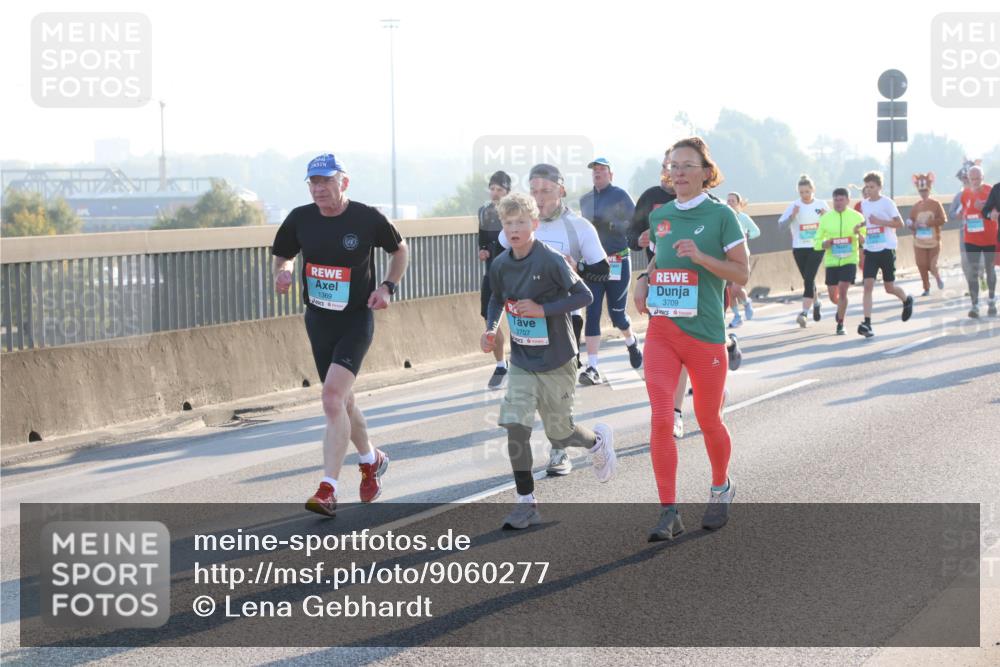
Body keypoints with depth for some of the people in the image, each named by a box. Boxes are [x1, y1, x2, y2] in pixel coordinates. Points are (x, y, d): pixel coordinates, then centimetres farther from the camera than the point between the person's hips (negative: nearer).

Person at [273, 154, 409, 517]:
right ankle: (371, 460, 42)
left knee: (333, 397, -19)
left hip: (356, 321, -5)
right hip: (318, 320, 5)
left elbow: (400, 249, 8)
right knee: (342, 400, 16)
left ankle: (328, 490, -20)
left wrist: (388, 287, -6)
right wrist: (283, 273, -8)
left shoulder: (367, 218, -10)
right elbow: (283, 255, 15)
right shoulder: (300, 219, -2)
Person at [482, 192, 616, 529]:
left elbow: (584, 296, -14)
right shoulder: (500, 265, -2)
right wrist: (491, 327, -2)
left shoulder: (551, 261, -18)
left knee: (559, 435, 8)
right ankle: (526, 503, -1)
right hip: (522, 361, 4)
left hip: (556, 361, -4)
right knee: (515, 427, -12)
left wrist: (543, 309, -23)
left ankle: (598, 440, 43)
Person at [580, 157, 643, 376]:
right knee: (592, 314, -6)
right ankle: (592, 368, -8)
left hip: (618, 263, -4)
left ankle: (631, 343, 38)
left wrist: (609, 224, -21)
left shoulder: (620, 196, -5)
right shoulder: (585, 200, 11)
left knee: (617, 314, 4)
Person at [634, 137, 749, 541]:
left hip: (705, 332, -3)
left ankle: (721, 489, 38)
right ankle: (668, 513, -8)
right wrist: (645, 279, 6)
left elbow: (742, 273, -6)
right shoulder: (659, 216, 9)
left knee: (708, 420, 11)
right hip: (661, 330, 3)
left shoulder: (720, 215, -5)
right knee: (660, 419, -10)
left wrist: (701, 257, -20)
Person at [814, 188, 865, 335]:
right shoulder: (825, 218, 4)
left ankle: (840, 324, -4)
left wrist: (859, 234, -18)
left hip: (849, 260, -2)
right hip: (831, 261, 2)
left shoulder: (857, 217, 0)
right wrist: (826, 243, -14)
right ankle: (842, 308, 44)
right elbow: (817, 243, 7)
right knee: (833, 296, 9)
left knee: (842, 291, -17)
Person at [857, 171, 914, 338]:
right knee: (868, 285, -10)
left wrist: (880, 221, -21)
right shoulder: (864, 204, 10)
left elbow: (899, 223, -12)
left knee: (889, 287, 6)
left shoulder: (887, 203, -8)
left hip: (886, 249, -4)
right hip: (870, 250, 4)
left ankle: (907, 300, 40)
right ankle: (867, 323, -15)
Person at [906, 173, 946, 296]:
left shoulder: (936, 204, -4)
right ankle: (926, 288, 14)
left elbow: (942, 220, -11)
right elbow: (909, 221, 7)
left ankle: (938, 278, 29)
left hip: (934, 241, -3)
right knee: (922, 266, 1)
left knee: (932, 266, -3)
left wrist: (929, 223, -19)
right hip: (919, 242, 3)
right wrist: (913, 224, -16)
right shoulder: (915, 207, 4)